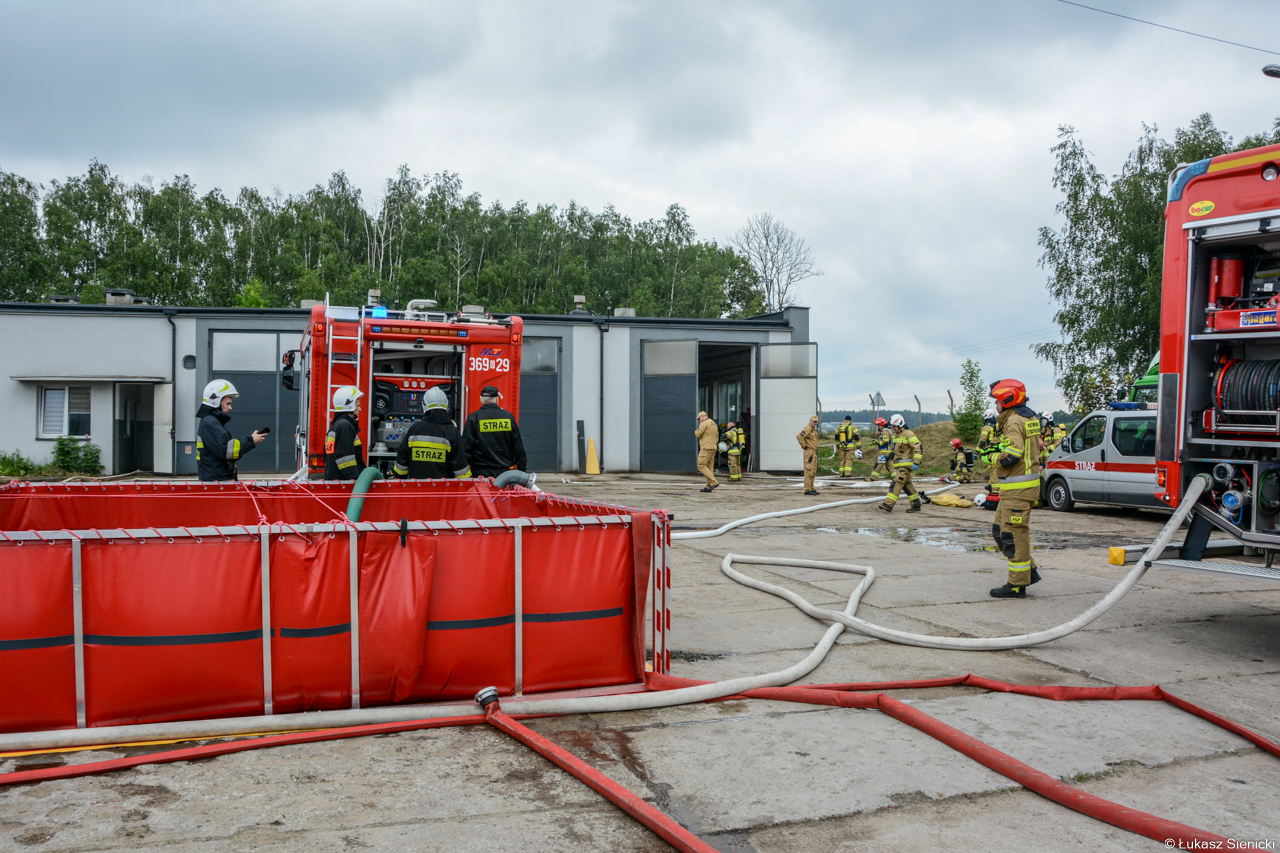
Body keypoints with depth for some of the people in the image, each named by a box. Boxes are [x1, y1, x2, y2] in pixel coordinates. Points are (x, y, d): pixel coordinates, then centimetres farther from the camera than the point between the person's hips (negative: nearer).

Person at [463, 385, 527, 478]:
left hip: (480, 472, -2)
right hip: (505, 472, 2)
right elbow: (518, 446, 7)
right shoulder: (508, 416, 4)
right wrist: (522, 467, 15)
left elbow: (466, 446, -3)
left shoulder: (474, 418, -2)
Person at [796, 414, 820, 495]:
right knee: (809, 471, -10)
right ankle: (807, 490, -10)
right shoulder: (807, 429, -14)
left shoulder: (815, 429, 17)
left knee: (813, 472, 12)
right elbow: (799, 436, -28)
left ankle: (812, 489, 18)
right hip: (809, 452, -10)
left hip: (814, 453, 10)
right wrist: (804, 446, -19)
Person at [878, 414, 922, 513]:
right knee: (907, 485, 10)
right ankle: (916, 505, 17)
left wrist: (916, 462, -20)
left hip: (906, 464, -9)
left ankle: (889, 504, -22)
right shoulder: (896, 435, 17)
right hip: (898, 465, 9)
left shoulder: (908, 434, -11)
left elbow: (918, 448, -15)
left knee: (897, 483, -15)